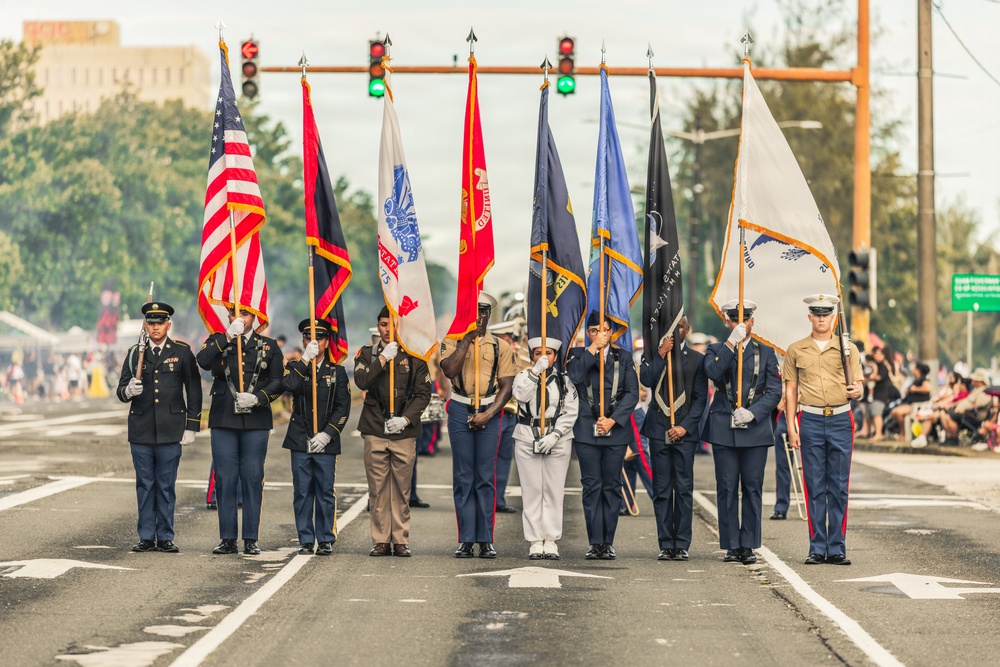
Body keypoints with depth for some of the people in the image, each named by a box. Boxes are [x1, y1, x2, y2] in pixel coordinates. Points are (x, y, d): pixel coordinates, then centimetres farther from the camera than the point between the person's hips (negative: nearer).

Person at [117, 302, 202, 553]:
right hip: (141, 431, 2)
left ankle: (165, 537, 8)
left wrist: (191, 426, 0)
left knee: (167, 486, 2)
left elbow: (193, 391, 5)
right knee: (144, 485, 5)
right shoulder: (134, 354, 9)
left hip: (170, 431, -2)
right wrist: (128, 391, -16)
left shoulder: (182, 352, 4)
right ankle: (146, 537, 10)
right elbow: (121, 390, 9)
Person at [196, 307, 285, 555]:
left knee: (253, 479, 0)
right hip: (223, 421, 0)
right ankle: (228, 539, 5)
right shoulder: (218, 341, 9)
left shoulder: (269, 346, 10)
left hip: (256, 421, 0)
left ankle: (251, 539, 5)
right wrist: (228, 337, -18)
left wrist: (257, 398, -11)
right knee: (225, 480, 0)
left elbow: (277, 382, 6)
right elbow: (203, 361, -12)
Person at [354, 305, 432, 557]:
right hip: (375, 432, 0)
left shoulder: (414, 356, 7)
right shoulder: (367, 354, 9)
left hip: (404, 432, 0)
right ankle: (381, 541, 6)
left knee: (402, 489, 2)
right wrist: (383, 358, -14)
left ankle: (401, 541, 7)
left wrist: (406, 418, -9)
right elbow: (361, 381, -9)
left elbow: (423, 393, 4)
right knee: (378, 489, 1)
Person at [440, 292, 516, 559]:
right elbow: (449, 370, -12)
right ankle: (466, 540, 1)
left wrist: (488, 414, -9)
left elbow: (506, 387, 3)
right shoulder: (452, 342, 8)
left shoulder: (501, 346, 8)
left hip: (489, 412, 0)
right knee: (463, 477, -1)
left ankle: (486, 540, -1)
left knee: (486, 477, -3)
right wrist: (468, 338, -9)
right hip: (460, 410, 0)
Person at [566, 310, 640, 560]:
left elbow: (632, 393, 3)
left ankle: (608, 542, 6)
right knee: (592, 486, -2)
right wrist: (592, 349, -11)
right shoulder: (578, 354, 8)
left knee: (612, 486, 2)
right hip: (586, 430, -1)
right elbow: (574, 378, -13)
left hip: (615, 430, 1)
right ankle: (596, 542, 0)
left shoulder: (623, 357, 10)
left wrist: (613, 420, -9)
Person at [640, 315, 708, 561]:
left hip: (684, 431, -1)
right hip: (659, 430, 1)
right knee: (661, 490, 1)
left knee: (684, 489, -2)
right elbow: (646, 379, -8)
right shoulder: (653, 355, 11)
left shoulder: (696, 359, 8)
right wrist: (661, 354, -11)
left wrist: (685, 426, -6)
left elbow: (701, 398, 4)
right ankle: (666, 544, 5)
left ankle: (682, 545, 1)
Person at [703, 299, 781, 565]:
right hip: (723, 430, 0)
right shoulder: (716, 350, 9)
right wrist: (732, 342, -19)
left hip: (756, 430, 0)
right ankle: (731, 545, 5)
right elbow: (714, 373, -14)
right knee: (727, 489, 0)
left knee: (753, 488, 0)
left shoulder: (766, 352, 10)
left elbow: (774, 391, 3)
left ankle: (748, 545, 4)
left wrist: (753, 413, -11)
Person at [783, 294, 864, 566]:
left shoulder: (848, 349, 8)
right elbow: (790, 391, 8)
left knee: (839, 487, 1)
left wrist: (855, 391, -18)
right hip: (810, 421, 0)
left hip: (841, 420, 0)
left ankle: (837, 549, 5)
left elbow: (858, 386, 6)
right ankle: (817, 549, 4)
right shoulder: (796, 350, 7)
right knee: (814, 487, 0)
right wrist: (792, 427, 0)